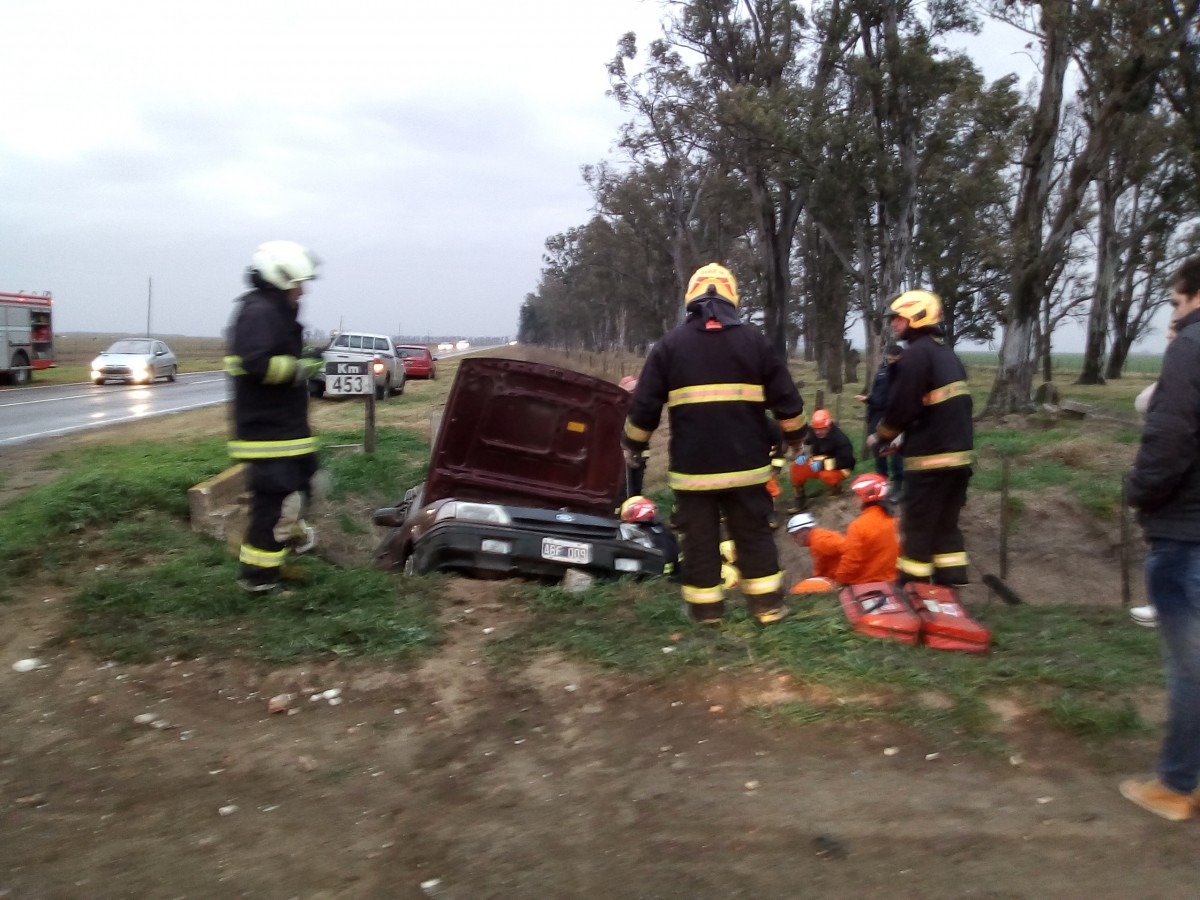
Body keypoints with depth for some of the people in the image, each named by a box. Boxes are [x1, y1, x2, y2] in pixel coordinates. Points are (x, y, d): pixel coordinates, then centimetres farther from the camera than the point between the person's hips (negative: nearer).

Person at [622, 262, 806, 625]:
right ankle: (768, 605, 15)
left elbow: (644, 404, 1)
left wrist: (633, 445, 16)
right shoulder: (754, 339, 3)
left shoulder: (671, 343, 1)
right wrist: (794, 436, 22)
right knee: (754, 535, 11)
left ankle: (705, 609, 15)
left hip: (692, 465, -1)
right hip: (745, 463, 1)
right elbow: (786, 398, 5)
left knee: (699, 538, 8)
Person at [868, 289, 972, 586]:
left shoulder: (916, 354, -13)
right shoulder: (947, 353, 17)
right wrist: (905, 437, 21)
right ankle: (951, 577, 19)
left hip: (930, 455, -9)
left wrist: (879, 437, 0)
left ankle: (912, 583, 7)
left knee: (918, 523, 0)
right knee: (946, 521, 15)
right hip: (960, 452, 9)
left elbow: (901, 406, -17)